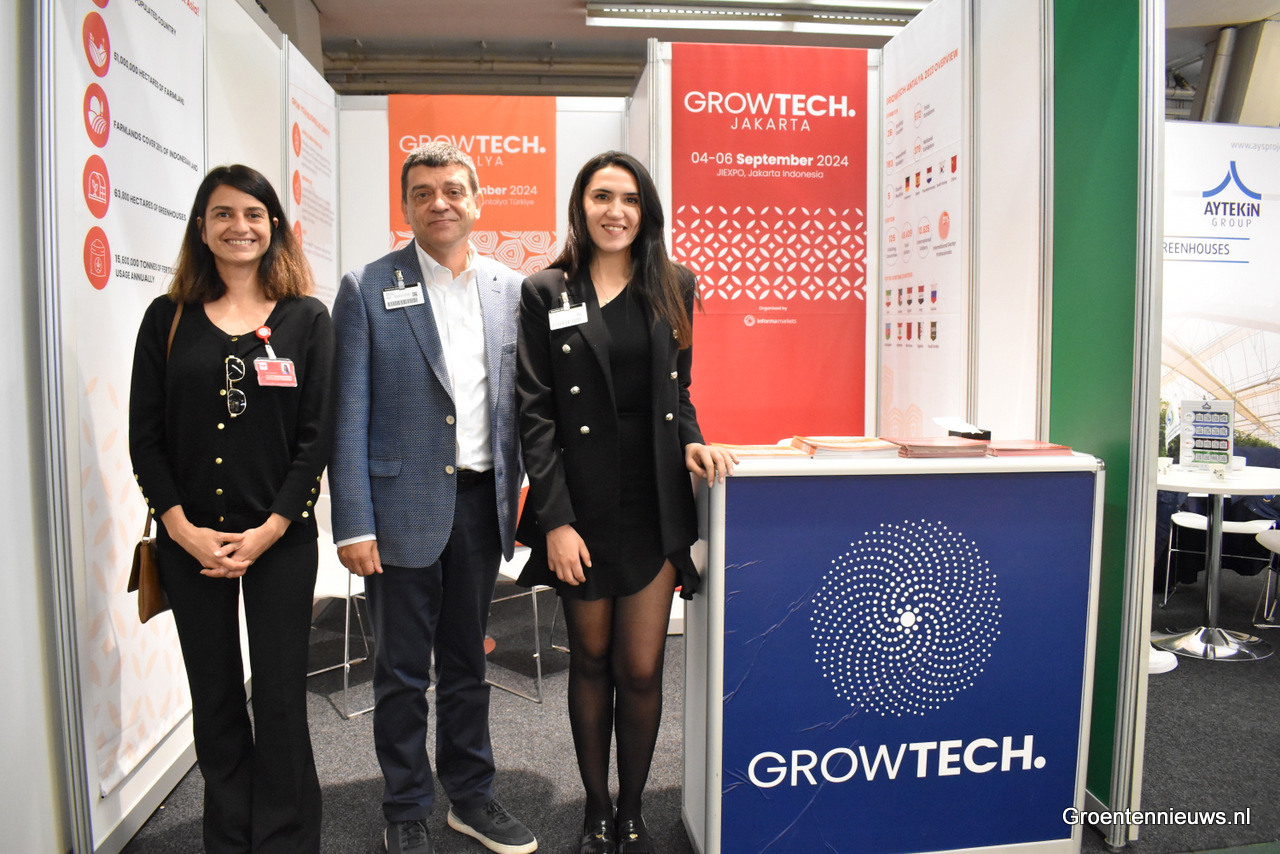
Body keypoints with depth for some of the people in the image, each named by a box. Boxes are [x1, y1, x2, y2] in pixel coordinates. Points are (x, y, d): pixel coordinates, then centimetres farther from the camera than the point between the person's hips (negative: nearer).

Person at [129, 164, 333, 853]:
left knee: (280, 699, 4)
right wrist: (185, 530, -7)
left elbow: (318, 435, -4)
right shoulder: (168, 319, 5)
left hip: (281, 541, -2)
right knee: (214, 695, 13)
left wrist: (266, 533, -10)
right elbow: (145, 435, 3)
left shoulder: (306, 318, 0)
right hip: (190, 541, 2)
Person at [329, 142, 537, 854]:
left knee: (467, 661, 17)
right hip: (405, 506, -3)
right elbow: (349, 417, -6)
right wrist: (354, 525, -10)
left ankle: (472, 795, 35)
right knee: (403, 670, 10)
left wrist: (521, 497, 4)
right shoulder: (368, 289, -3)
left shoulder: (511, 289, 6)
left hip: (482, 502, 3)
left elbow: (518, 404, 9)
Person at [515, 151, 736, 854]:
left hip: (655, 506, 2)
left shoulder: (673, 287, 8)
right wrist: (555, 519, -12)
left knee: (641, 669, 5)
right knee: (591, 661, 13)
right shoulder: (545, 293, -1)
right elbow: (535, 414, -5)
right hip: (582, 506, -1)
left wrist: (691, 440, -4)